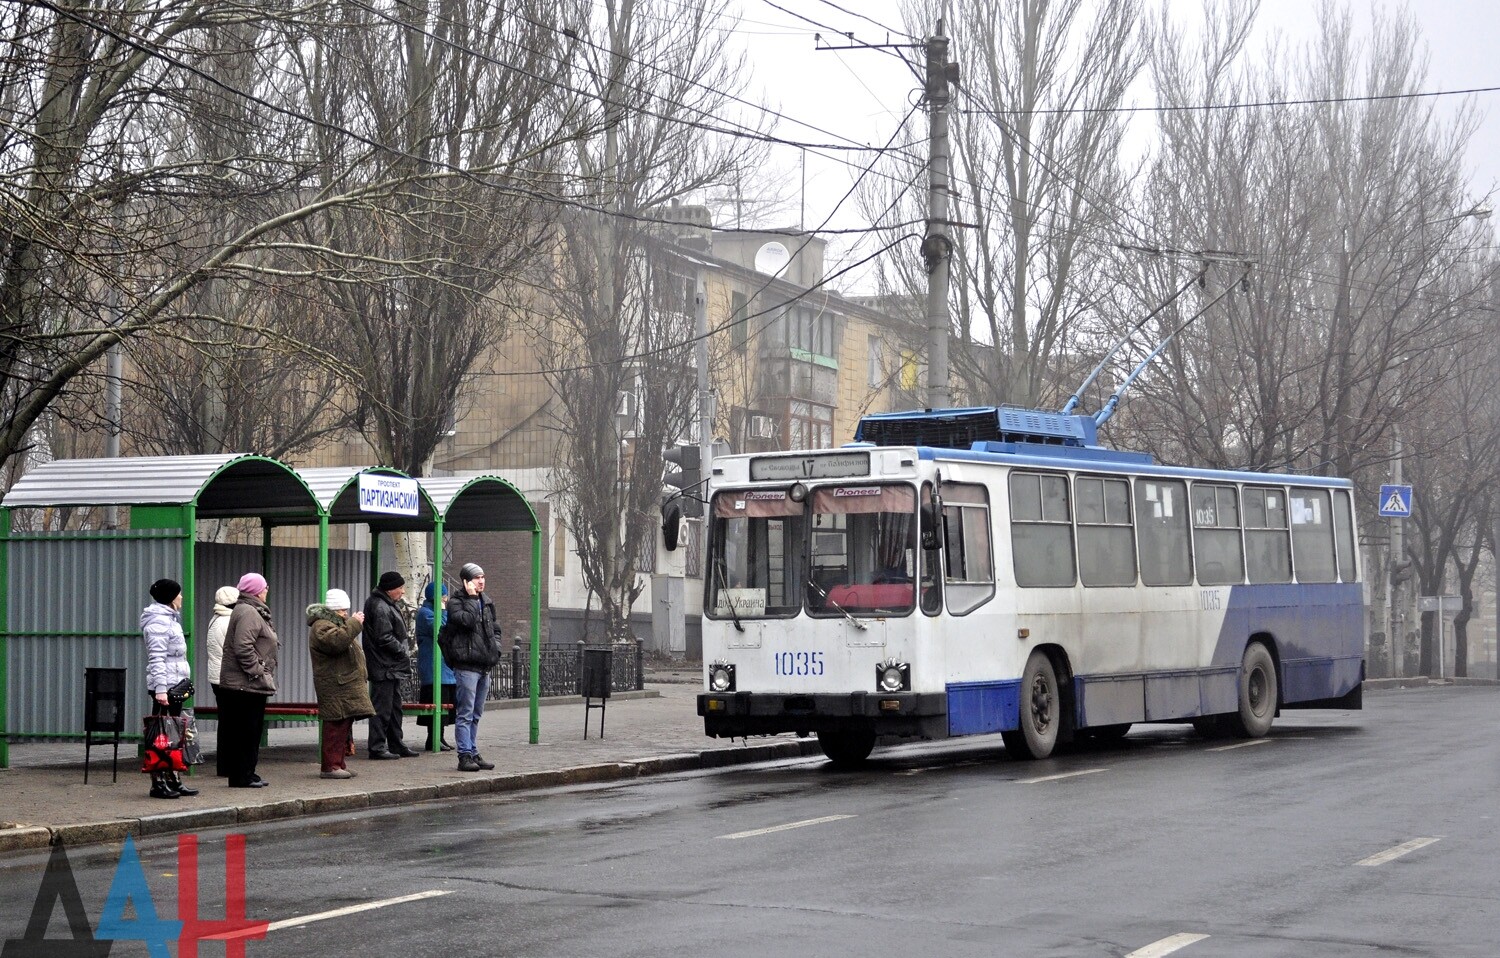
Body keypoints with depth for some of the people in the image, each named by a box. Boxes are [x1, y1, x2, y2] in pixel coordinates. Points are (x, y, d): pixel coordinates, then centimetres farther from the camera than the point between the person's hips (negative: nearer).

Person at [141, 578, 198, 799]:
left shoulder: (169, 619, 19)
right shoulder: (159, 622, -13)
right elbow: (157, 658, -20)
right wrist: (160, 689, -25)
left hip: (175, 685, 10)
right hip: (165, 685, -10)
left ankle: (174, 781, 16)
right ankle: (158, 783, -7)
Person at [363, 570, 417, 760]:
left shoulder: (388, 605, 16)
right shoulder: (380, 608, -18)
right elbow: (385, 638, -22)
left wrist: (405, 638, 10)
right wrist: (403, 653, -15)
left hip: (392, 666, 11)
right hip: (383, 667, -11)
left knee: (394, 706, 16)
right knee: (382, 708, -7)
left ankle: (396, 745, 24)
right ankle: (377, 747, -4)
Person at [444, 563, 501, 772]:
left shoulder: (485, 604, 18)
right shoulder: (456, 602, -5)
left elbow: (495, 629, 29)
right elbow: (466, 620, -23)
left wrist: (495, 647, 11)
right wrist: (471, 598, -14)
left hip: (484, 666, 8)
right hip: (466, 665, -8)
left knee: (476, 715, 13)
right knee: (466, 714, -8)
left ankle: (473, 753, 19)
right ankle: (465, 756, -8)